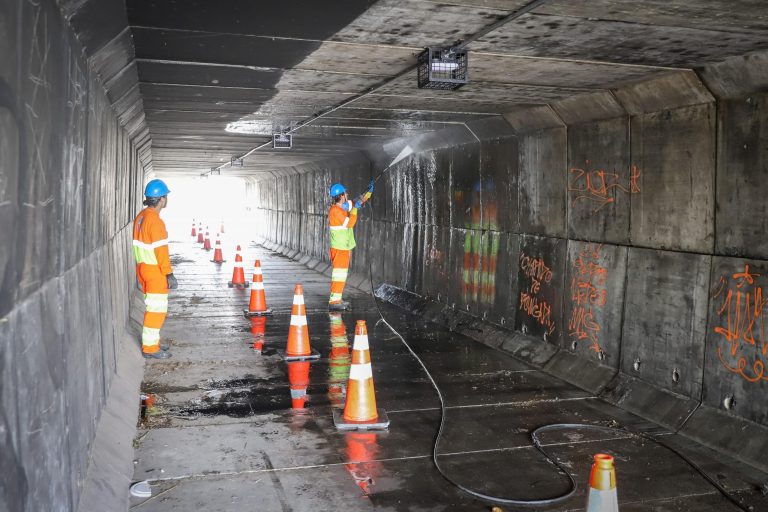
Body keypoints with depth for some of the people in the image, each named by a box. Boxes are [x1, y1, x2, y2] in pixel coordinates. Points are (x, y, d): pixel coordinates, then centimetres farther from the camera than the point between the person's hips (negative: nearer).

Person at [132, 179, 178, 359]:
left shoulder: (141, 216, 9)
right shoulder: (155, 221, -20)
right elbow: (161, 250, -21)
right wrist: (169, 274, -18)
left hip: (143, 267, 10)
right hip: (155, 270, -10)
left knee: (152, 306, 18)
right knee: (157, 308, -3)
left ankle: (152, 341, 27)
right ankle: (150, 348, 2)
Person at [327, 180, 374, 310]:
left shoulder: (345, 206, 8)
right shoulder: (335, 210, -19)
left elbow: (360, 202, 24)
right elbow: (350, 224, -23)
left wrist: (369, 191, 19)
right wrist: (355, 208, -19)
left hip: (345, 247, 10)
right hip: (339, 248, -10)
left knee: (343, 273, 14)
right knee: (339, 273, -10)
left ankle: (337, 299, 20)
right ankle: (333, 301, -10)